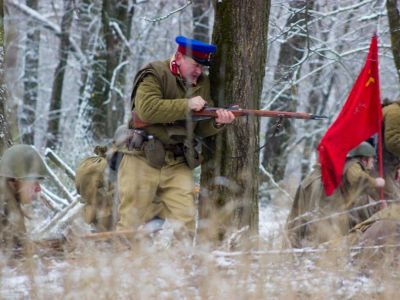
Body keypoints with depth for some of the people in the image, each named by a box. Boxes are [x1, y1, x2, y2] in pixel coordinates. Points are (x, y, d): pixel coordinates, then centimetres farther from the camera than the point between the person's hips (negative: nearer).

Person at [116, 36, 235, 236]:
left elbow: (201, 129, 12)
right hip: (143, 160, -5)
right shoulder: (155, 75, -7)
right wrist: (187, 105, -23)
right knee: (131, 225, -1)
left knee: (184, 225, -7)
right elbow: (147, 109, -25)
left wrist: (217, 123, -10)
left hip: (177, 166, 5)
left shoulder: (202, 83, 12)